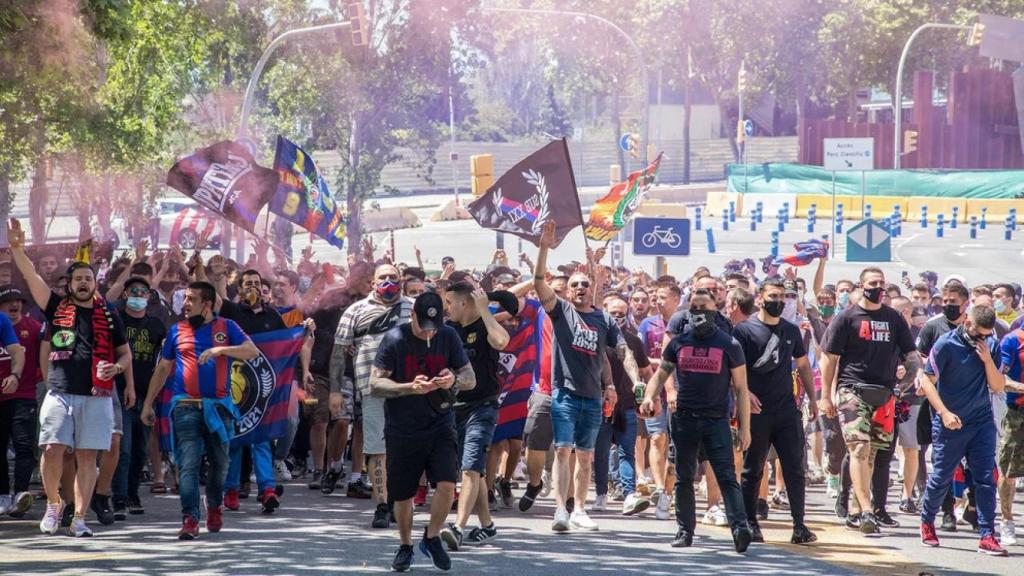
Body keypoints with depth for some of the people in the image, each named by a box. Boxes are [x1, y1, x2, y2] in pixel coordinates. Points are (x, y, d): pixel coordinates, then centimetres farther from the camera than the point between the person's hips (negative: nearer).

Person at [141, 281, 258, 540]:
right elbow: (163, 368, 17)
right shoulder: (177, 330, 10)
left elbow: (252, 351, -7)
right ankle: (190, 519, -19)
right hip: (186, 407, 0)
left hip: (219, 406, 0)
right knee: (188, 464, -12)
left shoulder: (226, 327, 6)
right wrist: (148, 404, 15)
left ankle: (214, 506, 35)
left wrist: (219, 349, -21)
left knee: (219, 462, 12)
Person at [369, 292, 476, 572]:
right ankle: (405, 546, 32)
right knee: (403, 494, 7)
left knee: (447, 484, -15)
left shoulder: (448, 337, -1)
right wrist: (411, 387, -26)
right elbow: (375, 385, -11)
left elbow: (471, 379, 4)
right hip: (403, 430, -1)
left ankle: (432, 538, 10)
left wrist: (455, 380, -19)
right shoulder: (394, 339, -9)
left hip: (440, 425, 1)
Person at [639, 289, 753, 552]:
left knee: (727, 476, -13)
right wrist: (649, 397, -7)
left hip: (717, 419, -3)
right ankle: (685, 530, 19)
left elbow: (740, 389, 0)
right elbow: (660, 374, 14)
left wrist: (745, 428, -4)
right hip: (684, 419, 3)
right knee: (684, 478, 9)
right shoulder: (678, 343, 6)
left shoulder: (729, 345, -1)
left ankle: (740, 527, -22)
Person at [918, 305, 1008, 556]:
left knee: (986, 478, -4)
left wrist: (988, 359, -13)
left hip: (982, 422, 3)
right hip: (950, 423, -3)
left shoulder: (991, 346, 3)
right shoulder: (946, 344, -10)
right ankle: (927, 522, 30)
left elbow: (998, 387, 2)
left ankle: (987, 536, -4)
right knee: (941, 477, 6)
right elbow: (928, 381, -9)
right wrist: (945, 413, -17)